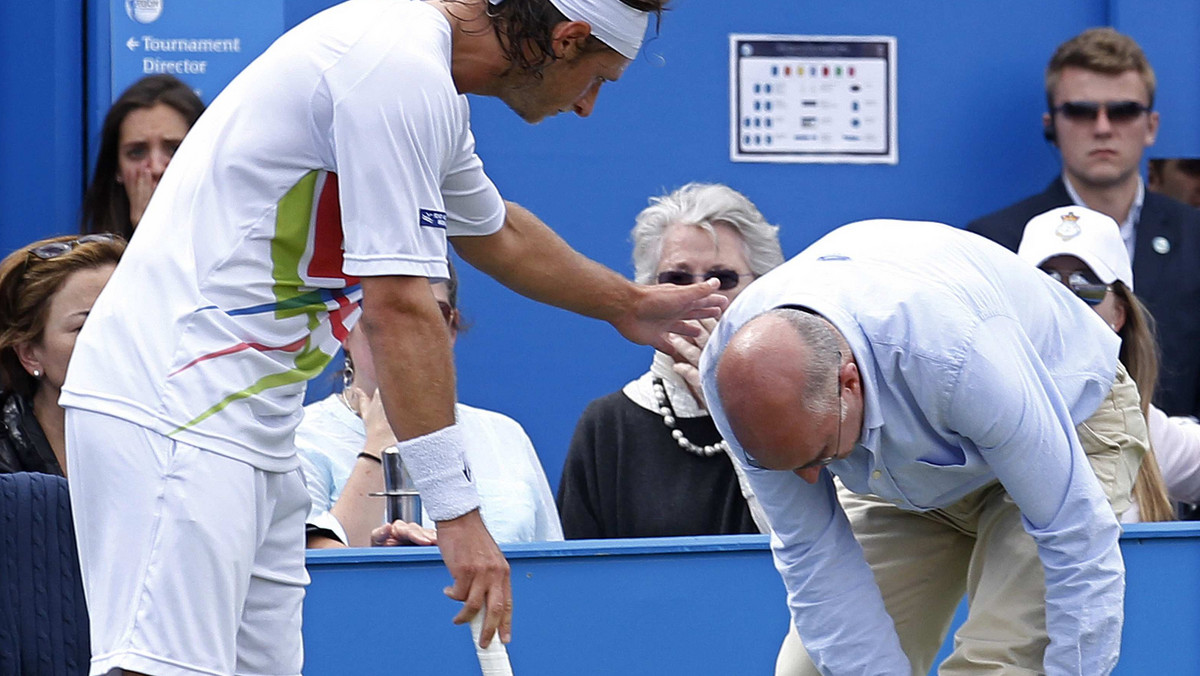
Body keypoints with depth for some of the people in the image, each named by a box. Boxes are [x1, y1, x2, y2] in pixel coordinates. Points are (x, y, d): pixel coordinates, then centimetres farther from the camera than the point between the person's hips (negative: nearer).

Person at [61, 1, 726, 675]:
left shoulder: (425, 78, 15)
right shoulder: (402, 69, -18)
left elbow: (495, 233, 36)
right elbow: (399, 308, -22)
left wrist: (627, 304, 51)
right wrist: (458, 508, -21)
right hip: (176, 410, -10)